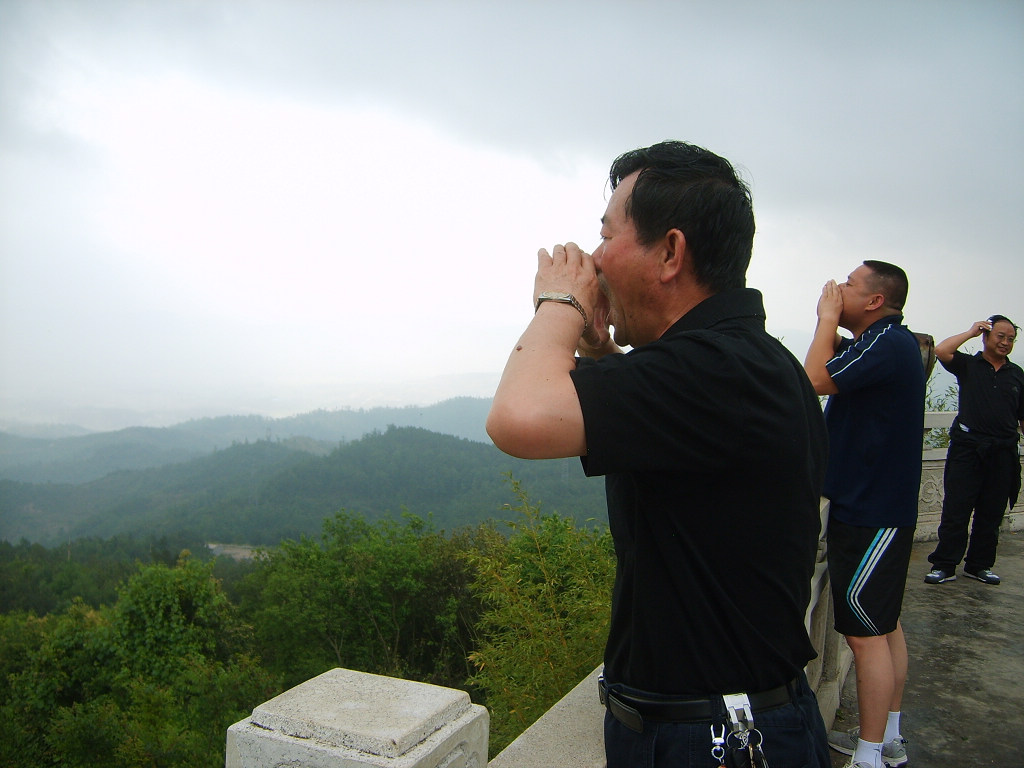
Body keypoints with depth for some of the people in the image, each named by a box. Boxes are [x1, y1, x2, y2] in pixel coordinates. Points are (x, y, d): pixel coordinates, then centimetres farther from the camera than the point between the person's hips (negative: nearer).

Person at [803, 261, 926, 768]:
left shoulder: (887, 344, -19)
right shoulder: (891, 343, 13)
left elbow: (815, 380, -24)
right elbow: (832, 371, 19)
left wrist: (827, 317, -12)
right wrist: (833, 326, 7)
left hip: (868, 514, -11)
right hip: (882, 506, 11)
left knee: (867, 634, -3)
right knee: (885, 626, 18)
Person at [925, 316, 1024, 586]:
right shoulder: (968, 365, 4)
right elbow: (941, 350, -15)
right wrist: (971, 332, -5)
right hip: (968, 450, -3)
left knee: (991, 514, 10)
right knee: (955, 510, -3)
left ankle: (979, 565, 22)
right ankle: (944, 566, 4)